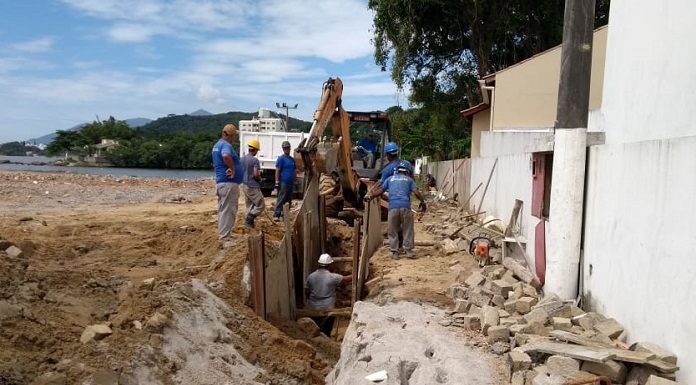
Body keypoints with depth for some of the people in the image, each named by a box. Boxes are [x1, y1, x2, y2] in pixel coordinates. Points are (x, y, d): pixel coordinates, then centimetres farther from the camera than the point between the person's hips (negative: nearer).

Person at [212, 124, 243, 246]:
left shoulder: (217, 145, 17)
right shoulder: (226, 145, -15)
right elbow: (226, 156, -39)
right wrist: (232, 168, -26)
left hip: (220, 182, 10)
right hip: (229, 183, -10)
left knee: (223, 210, 15)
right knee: (228, 211, -7)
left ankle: (223, 235, 23)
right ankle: (226, 239, -5)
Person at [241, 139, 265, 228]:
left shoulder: (242, 159, 8)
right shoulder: (255, 160, -16)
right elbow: (256, 174, -22)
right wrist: (259, 179, -2)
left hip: (244, 185, 8)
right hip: (253, 186, -8)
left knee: (249, 206, 16)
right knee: (260, 206, -1)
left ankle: (250, 223, 16)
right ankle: (249, 220, -9)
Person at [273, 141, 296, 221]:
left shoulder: (292, 159, 16)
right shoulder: (281, 158, -4)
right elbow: (277, 171, -9)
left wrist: (294, 181, 19)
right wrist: (277, 182, -15)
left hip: (291, 183, 7)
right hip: (283, 183, -7)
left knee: (288, 200, 11)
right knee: (280, 200, -10)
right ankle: (276, 215, -11)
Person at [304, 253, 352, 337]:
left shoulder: (311, 276, -4)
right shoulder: (332, 277, -15)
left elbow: (306, 292, 5)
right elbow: (346, 279, -4)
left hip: (313, 309, 4)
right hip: (327, 310, -4)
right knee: (325, 333, 11)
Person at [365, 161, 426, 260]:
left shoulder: (390, 179, 19)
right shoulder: (409, 179, 15)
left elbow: (380, 190, 16)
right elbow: (416, 192, 4)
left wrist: (370, 196, 28)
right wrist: (422, 202, 16)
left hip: (393, 207, 1)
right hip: (405, 207, -1)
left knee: (392, 231, 8)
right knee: (408, 230, 9)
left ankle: (394, 252, 8)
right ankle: (409, 251, 10)